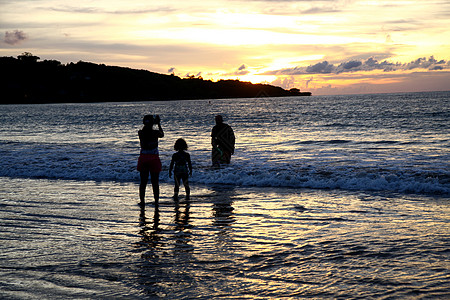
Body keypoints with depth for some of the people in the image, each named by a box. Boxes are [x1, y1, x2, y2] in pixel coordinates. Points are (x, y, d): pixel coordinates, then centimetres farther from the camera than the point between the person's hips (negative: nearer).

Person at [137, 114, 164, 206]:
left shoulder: (141, 133, -5)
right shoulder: (155, 133, -10)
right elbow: (162, 134, 14)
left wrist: (147, 124, 26)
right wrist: (159, 124, 24)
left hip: (143, 158, 2)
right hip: (154, 158, -2)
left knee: (143, 182, 9)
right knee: (155, 182, 6)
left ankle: (142, 201, 9)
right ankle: (156, 201, 8)